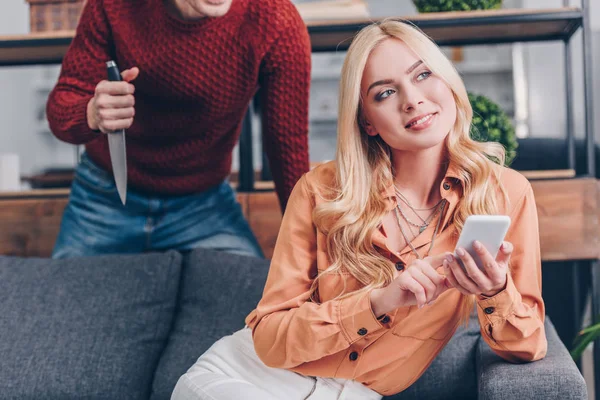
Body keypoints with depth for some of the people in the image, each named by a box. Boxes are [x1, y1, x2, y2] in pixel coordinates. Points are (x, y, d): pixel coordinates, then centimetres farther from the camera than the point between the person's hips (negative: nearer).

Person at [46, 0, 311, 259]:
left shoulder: (277, 22, -25)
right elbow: (61, 103, -14)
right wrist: (92, 114, -38)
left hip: (204, 202, -1)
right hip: (104, 198, 1)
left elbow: (291, 149, -17)